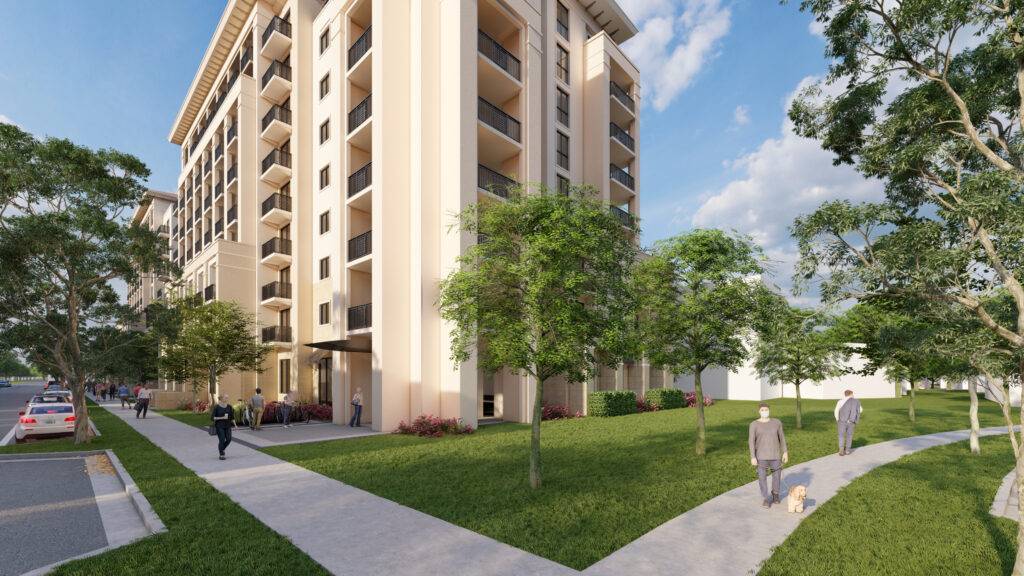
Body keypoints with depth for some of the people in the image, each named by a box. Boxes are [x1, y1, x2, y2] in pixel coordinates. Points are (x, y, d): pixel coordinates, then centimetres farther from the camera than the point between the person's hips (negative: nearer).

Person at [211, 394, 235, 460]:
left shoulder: (229, 407, 4)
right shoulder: (216, 407, -9)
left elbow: (232, 417, 10)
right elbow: (212, 417, -10)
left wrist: (234, 424, 4)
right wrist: (222, 418, -20)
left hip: (227, 426, 4)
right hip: (219, 426, -4)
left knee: (229, 439, 1)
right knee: (222, 440, -4)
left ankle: (222, 449, 32)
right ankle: (221, 455, 12)